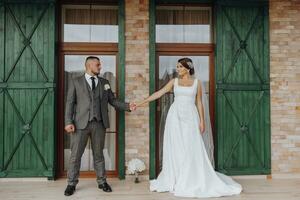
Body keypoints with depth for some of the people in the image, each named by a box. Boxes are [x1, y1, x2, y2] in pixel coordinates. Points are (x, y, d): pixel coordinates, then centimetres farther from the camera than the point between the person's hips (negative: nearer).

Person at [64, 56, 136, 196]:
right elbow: (70, 103, 0)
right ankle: (71, 184, 18)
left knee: (98, 154, 11)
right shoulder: (75, 82, 6)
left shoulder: (104, 82, 14)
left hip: (99, 123, 2)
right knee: (75, 155, 4)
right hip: (81, 123, -2)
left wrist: (128, 106, -3)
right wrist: (68, 122, -9)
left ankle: (102, 182, 22)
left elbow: (113, 100, 11)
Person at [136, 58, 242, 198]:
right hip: (175, 116, 1)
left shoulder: (196, 82, 5)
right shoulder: (174, 81, 7)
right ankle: (174, 180, 15)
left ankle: (193, 181, 12)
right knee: (175, 148, 3)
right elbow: (158, 93, 3)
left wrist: (202, 121, -1)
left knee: (192, 149, -1)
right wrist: (141, 102, -3)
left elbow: (199, 103, 6)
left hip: (190, 117, -1)